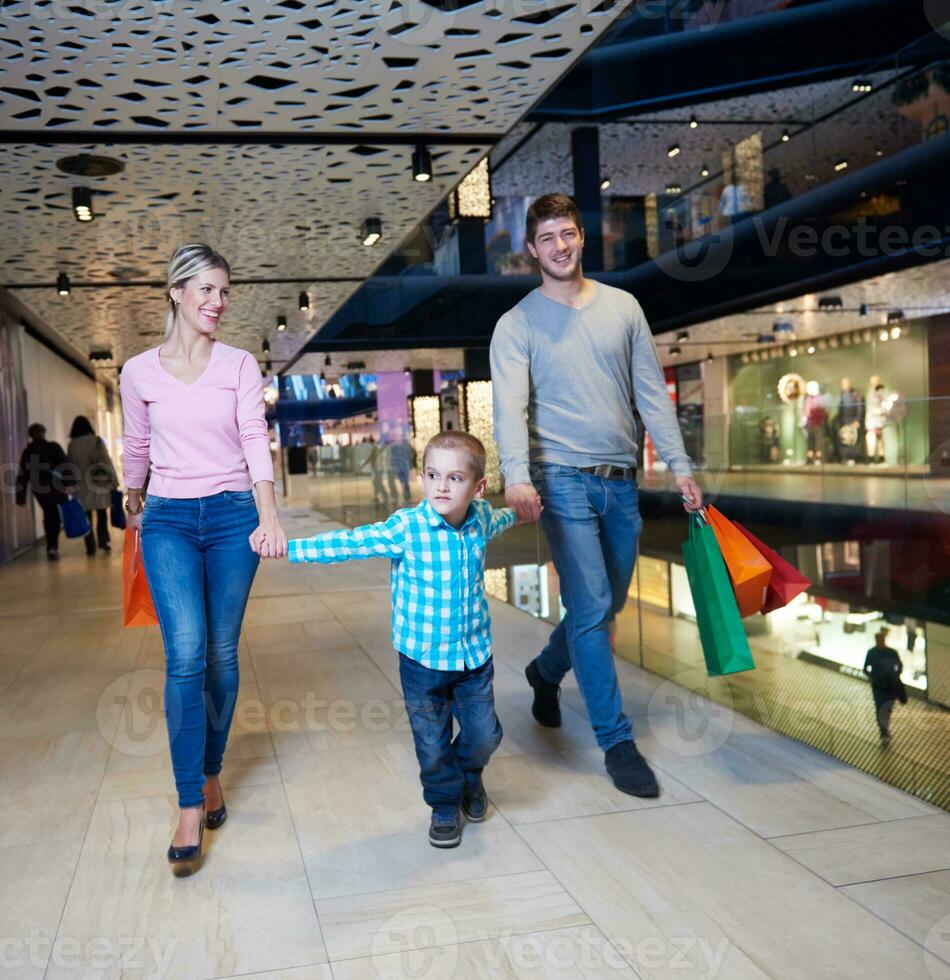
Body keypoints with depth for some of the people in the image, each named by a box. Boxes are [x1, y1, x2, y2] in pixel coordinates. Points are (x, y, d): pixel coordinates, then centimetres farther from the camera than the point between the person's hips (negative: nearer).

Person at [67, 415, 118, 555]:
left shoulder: (72, 445, -2)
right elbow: (107, 461, -6)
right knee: (102, 513, 15)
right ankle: (103, 541, 11)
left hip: (81, 485, 0)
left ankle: (90, 547, 2)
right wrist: (114, 482, -1)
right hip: (100, 483, 0)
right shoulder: (97, 441, -4)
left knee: (86, 516, 5)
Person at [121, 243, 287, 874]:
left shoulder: (240, 366, 3)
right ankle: (191, 808, -6)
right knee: (186, 655, -12)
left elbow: (255, 441, -9)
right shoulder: (140, 372, 4)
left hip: (233, 515, 1)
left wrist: (270, 517, -22)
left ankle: (211, 773, 25)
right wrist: (134, 507, 30)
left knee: (222, 655, 5)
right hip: (169, 519, 0)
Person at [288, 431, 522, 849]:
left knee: (484, 734, 9)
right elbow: (350, 543, -18)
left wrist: (521, 512, 41)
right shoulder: (405, 528, -19)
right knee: (432, 742, 7)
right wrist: (289, 547, -23)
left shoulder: (481, 519, -4)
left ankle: (469, 775, 44)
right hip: (422, 658, -3)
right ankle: (444, 806, 34)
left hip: (474, 654, 3)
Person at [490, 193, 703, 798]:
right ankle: (616, 740, 3)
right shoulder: (518, 324, -1)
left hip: (622, 481, 4)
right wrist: (517, 476, -31)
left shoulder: (623, 307, 10)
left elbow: (652, 392, 9)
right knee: (592, 607, -9)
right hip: (564, 480, -4)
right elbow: (510, 406, -14)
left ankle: (546, 671, 42)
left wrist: (679, 464, 2)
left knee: (605, 607, 14)